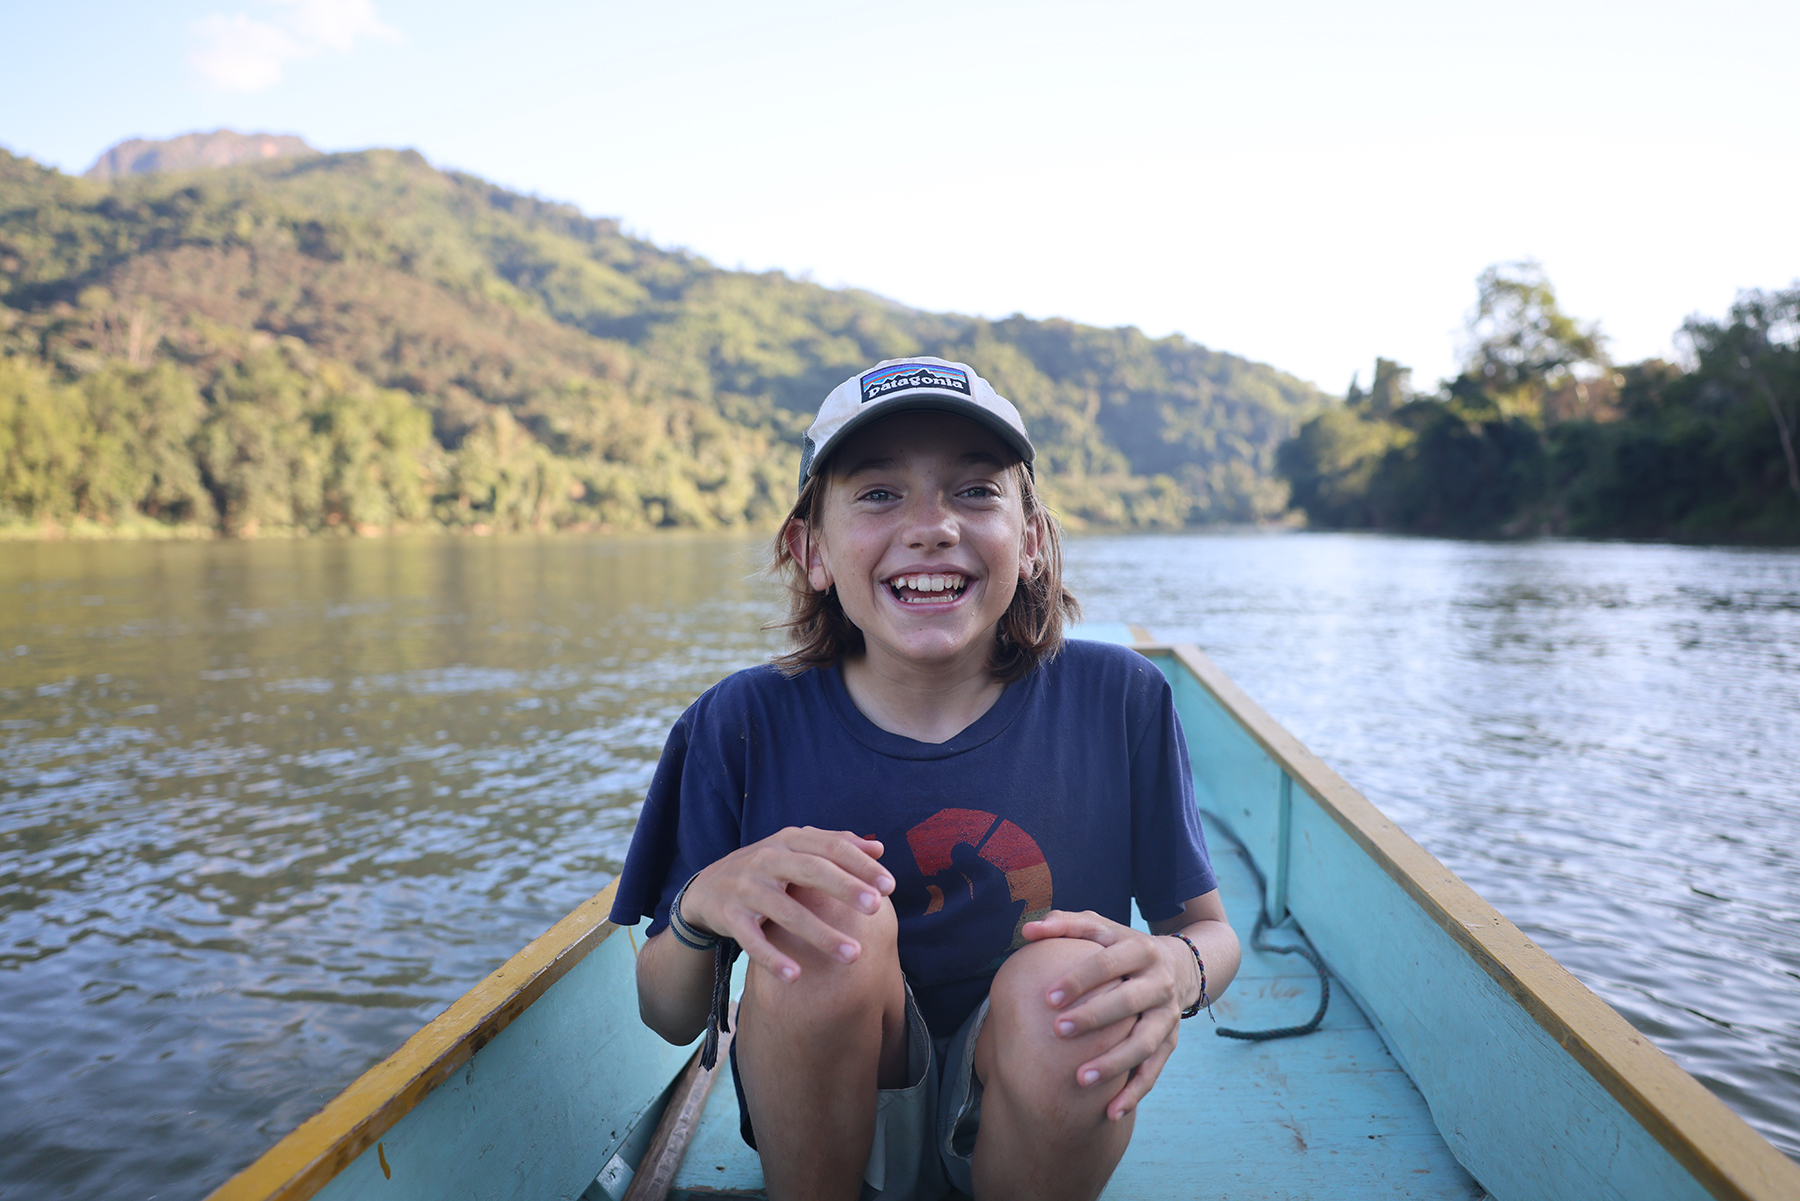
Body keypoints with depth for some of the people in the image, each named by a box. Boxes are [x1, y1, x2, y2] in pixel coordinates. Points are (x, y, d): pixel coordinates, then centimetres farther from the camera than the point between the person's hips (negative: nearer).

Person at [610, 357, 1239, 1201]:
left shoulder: (1118, 703, -12)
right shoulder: (747, 726, -13)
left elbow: (1206, 925, 0)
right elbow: (670, 1018, -7)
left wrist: (1176, 969, -25)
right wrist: (702, 904, -30)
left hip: (1041, 1115, 0)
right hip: (827, 1124, 0)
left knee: (1064, 980, -31)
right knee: (828, 921, -30)